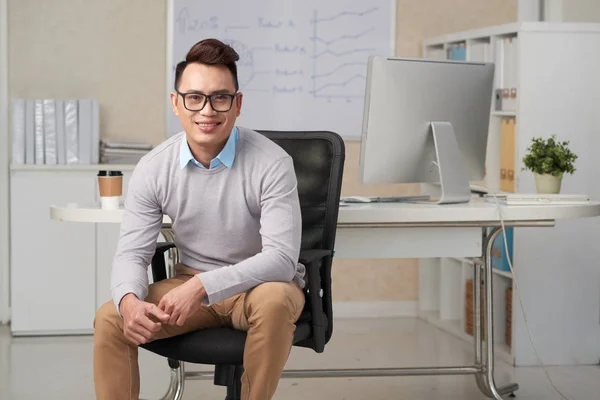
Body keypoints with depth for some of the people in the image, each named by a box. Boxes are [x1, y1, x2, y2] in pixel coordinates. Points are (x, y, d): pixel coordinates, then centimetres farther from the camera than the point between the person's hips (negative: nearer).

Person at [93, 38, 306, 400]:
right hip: (191, 285, 3)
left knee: (273, 301, -37)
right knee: (110, 319, -18)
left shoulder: (271, 163, -20)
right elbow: (132, 253, -6)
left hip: (261, 284, -3)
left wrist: (203, 286, -36)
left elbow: (281, 257, -25)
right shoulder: (153, 169, -8)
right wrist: (129, 300, -31)